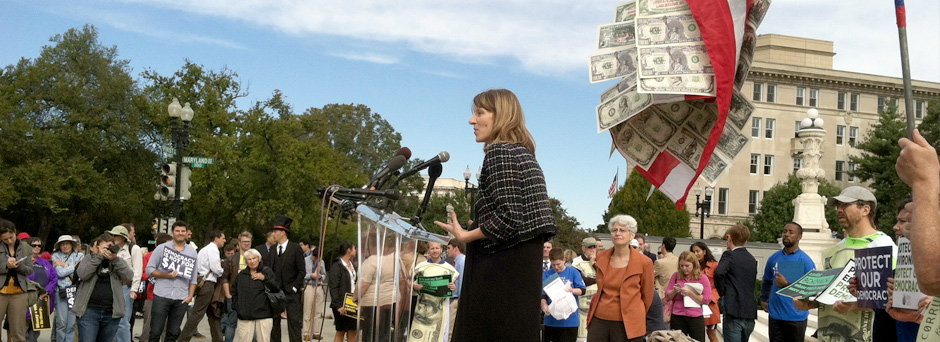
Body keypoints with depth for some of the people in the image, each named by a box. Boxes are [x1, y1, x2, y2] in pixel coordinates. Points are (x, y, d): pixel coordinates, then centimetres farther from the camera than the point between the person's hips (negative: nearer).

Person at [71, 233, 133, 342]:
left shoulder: (118, 262, 11)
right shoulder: (89, 259, 8)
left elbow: (129, 278, -5)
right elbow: (82, 274, -12)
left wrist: (114, 259, -12)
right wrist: (99, 256, -12)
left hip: (111, 314, 2)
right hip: (89, 311, -2)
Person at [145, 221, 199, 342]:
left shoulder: (192, 252, 11)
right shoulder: (161, 248, 5)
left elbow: (193, 278, 12)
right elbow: (149, 269, 2)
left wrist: (190, 296, 1)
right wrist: (166, 275, -12)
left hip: (181, 300, 2)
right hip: (161, 296, -2)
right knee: (155, 332, -1)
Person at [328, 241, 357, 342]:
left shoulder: (352, 265, 14)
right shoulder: (336, 267, -11)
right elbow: (333, 288, -16)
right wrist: (338, 306, -22)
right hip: (342, 305, -8)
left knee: (352, 332, 8)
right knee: (341, 332, -1)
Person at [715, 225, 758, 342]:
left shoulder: (729, 255, -6)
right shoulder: (752, 259, 16)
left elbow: (719, 272, -25)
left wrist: (721, 291, -9)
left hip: (734, 313, -7)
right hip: (750, 314, 7)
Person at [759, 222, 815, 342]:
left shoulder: (806, 260, -6)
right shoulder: (774, 258, 9)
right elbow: (767, 281, 25)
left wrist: (787, 285, -19)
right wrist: (763, 299, 17)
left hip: (796, 318, -4)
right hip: (775, 316, 4)